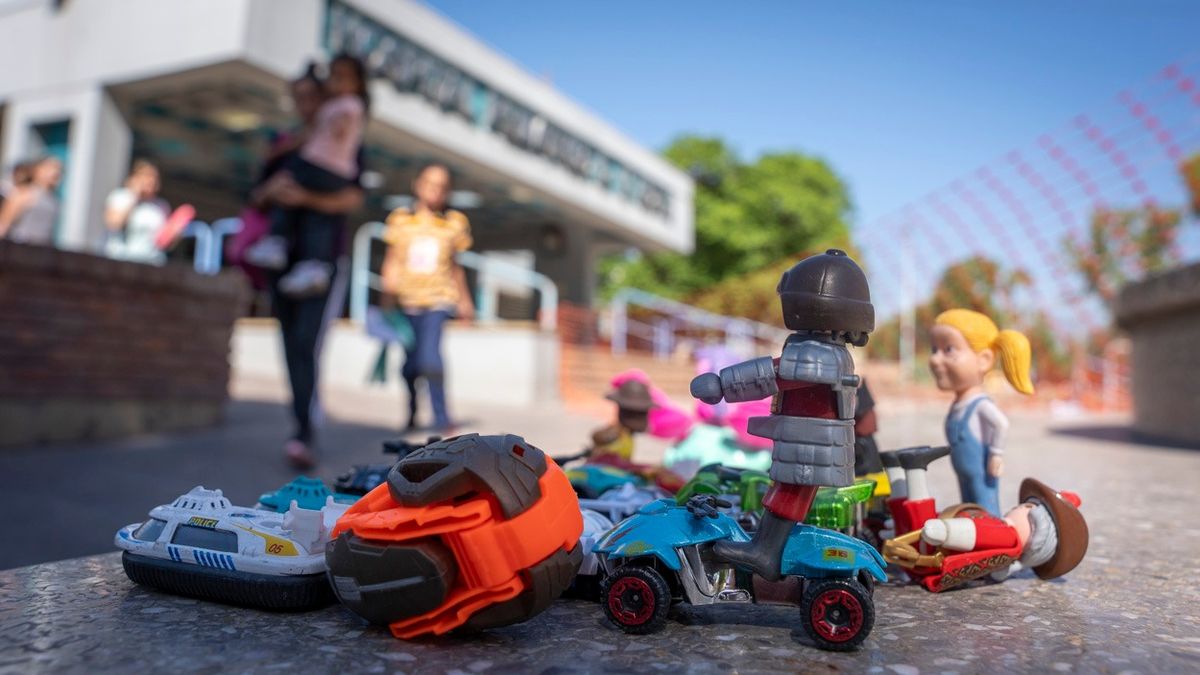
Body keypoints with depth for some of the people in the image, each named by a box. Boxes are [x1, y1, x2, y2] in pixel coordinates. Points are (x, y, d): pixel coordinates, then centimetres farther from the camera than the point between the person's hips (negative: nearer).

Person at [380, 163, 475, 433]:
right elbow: (392, 261, 7)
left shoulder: (454, 223, 6)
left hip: (438, 299, -1)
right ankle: (412, 411, 32)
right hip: (407, 299, 1)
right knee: (411, 361, 8)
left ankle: (441, 416, -7)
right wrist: (388, 293, -1)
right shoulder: (400, 219, 4)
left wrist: (464, 300, 17)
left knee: (430, 355, -17)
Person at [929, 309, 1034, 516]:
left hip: (982, 477, -9)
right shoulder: (958, 405, 8)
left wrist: (996, 454, -24)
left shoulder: (980, 405, -19)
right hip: (966, 477, 9)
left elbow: (1001, 423, -30)